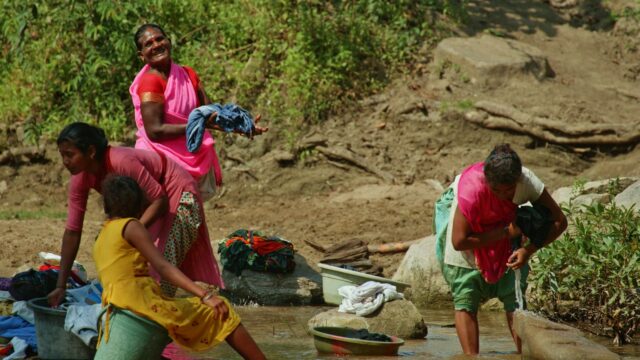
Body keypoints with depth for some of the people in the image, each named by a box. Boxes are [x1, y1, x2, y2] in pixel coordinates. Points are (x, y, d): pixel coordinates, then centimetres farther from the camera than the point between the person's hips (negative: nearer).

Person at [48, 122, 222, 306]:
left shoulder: (122, 162, -36)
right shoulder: (80, 177, -14)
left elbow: (160, 201, -30)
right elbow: (72, 231, -12)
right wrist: (60, 287, -14)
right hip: (144, 205, 8)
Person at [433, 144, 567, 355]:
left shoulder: (527, 181, -32)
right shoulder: (472, 189, -42)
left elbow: (559, 221, -21)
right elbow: (459, 241, -34)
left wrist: (530, 249, -34)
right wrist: (506, 232, -32)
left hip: (504, 227, 3)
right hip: (460, 217, -3)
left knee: (514, 295, -4)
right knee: (465, 299, -9)